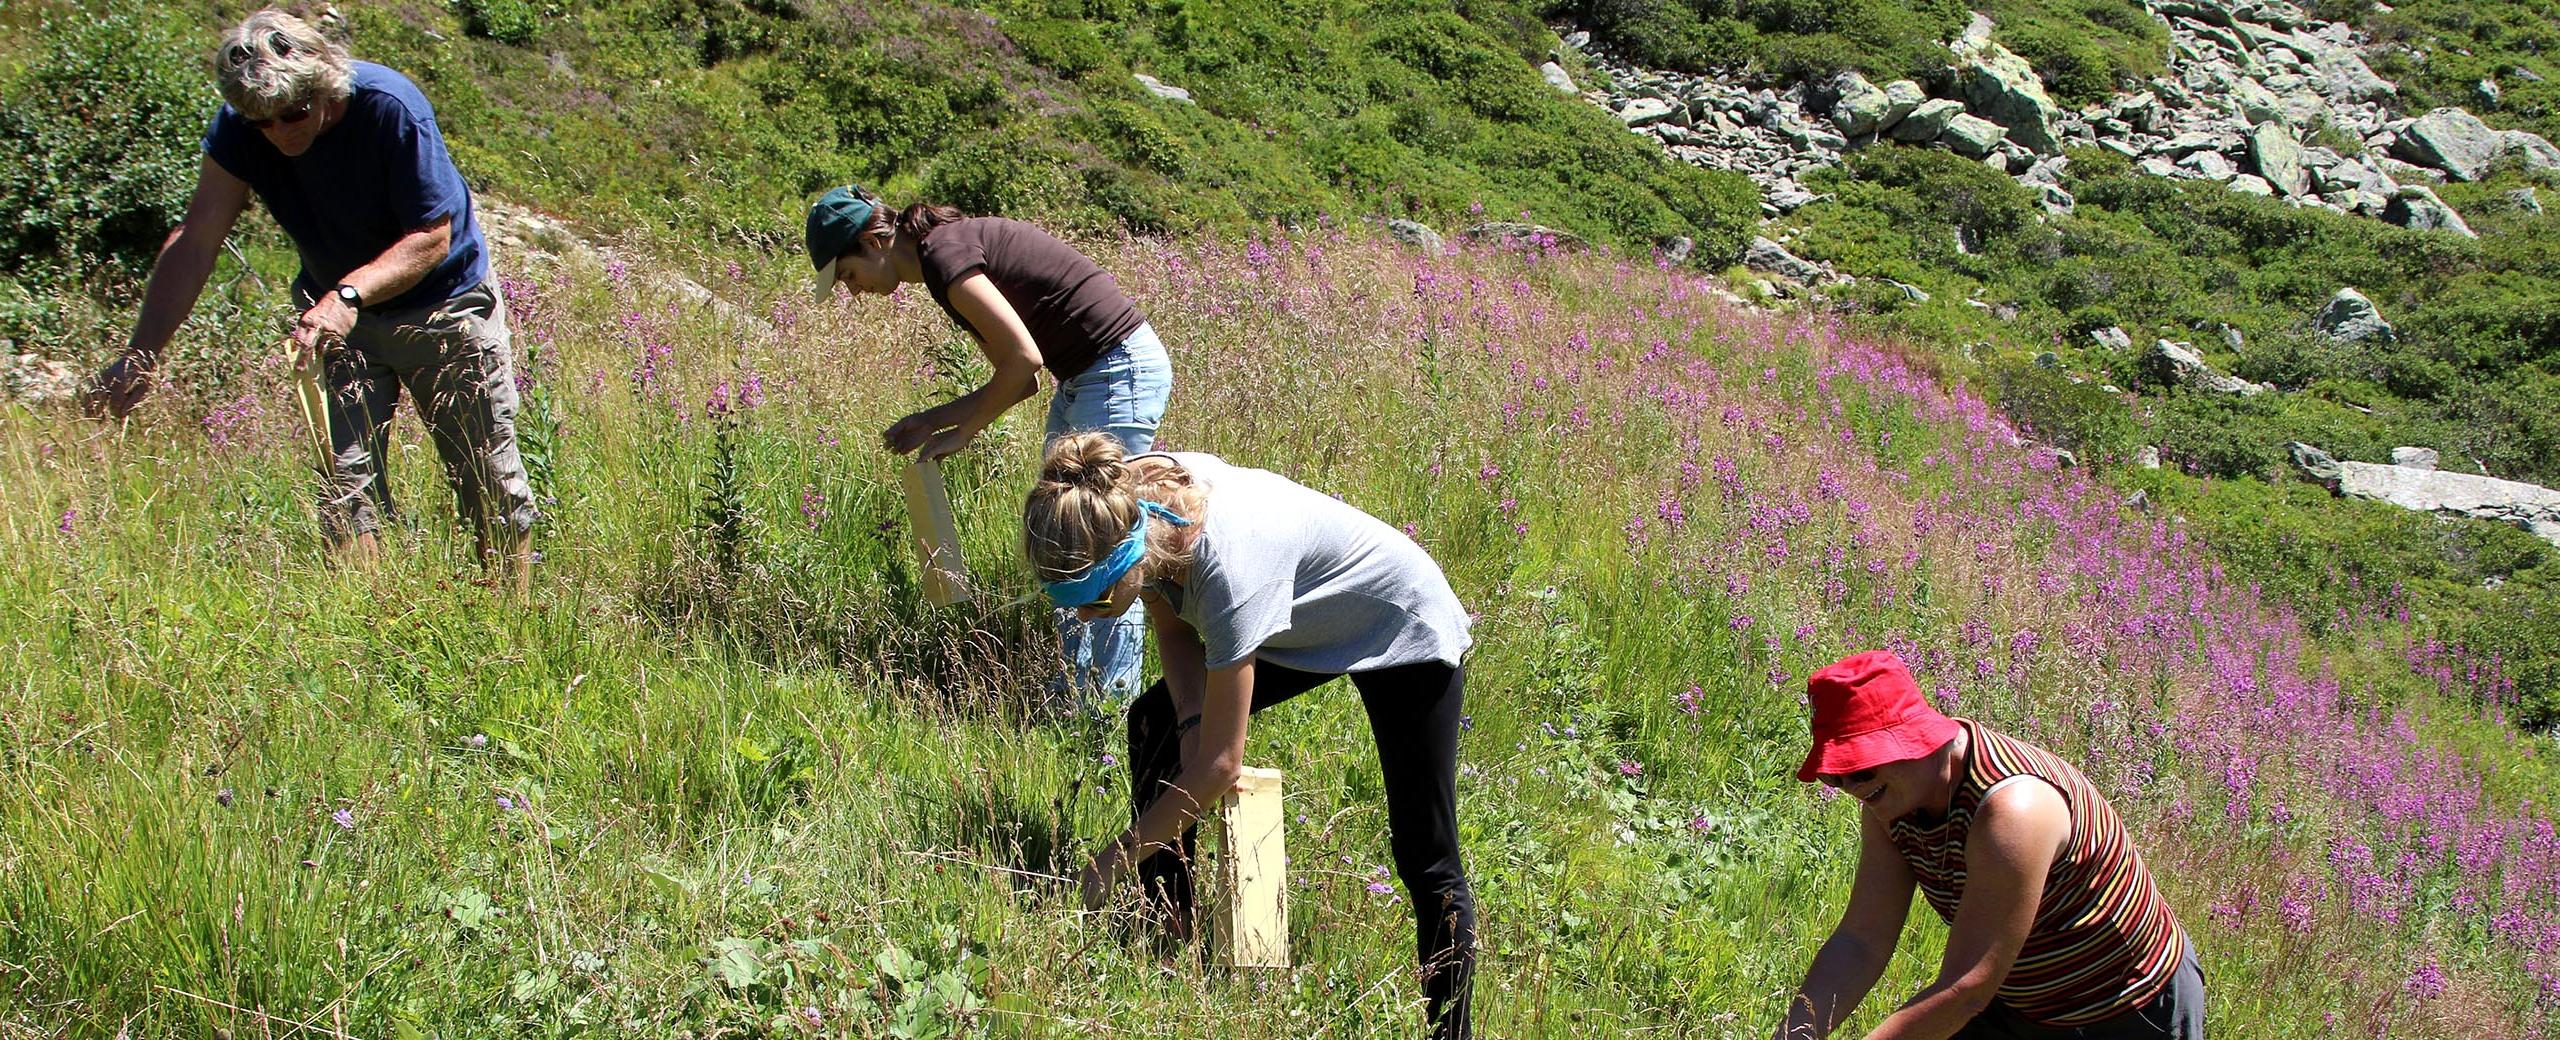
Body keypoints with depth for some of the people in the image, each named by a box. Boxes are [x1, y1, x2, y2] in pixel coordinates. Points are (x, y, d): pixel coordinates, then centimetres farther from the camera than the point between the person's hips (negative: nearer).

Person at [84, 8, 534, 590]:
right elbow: (195, 241, -20)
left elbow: (432, 237, -26)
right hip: (337, 315, 3)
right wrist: (140, 357, -30)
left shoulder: (389, 107, -28)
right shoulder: (239, 131, -17)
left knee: (488, 478, 3)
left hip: (442, 305, -3)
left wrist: (350, 295, -41)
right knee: (345, 480, -6)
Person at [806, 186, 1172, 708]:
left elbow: (1023, 358, -20)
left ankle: (1114, 707, 0)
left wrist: (962, 433, -8)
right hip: (1082, 379, 11)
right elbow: (1021, 376, 16)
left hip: (1120, 373, -11)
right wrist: (931, 421, 15)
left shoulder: (943, 253, -15)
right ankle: (1073, 691, 21)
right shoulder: (956, 246, 14)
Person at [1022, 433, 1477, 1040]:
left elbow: (1219, 765, -35)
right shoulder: (1126, 503, -23)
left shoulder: (1229, 565, -43)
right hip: (1297, 621, 8)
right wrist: (1192, 721, -19)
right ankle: (1165, 943, 12)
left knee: (1426, 859, -6)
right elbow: (1174, 629, -2)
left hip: (1405, 631, -8)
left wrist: (1110, 865, -27)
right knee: (1155, 725, 3)